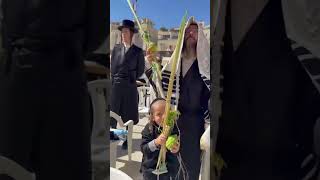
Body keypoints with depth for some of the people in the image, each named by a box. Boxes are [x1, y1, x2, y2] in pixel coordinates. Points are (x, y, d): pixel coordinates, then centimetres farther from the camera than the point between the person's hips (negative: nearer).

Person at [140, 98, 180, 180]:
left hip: (170, 169, 0)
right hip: (151, 168, 0)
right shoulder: (149, 129, -11)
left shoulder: (174, 129, -12)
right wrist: (155, 142, -31)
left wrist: (175, 150, -33)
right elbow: (143, 148, -14)